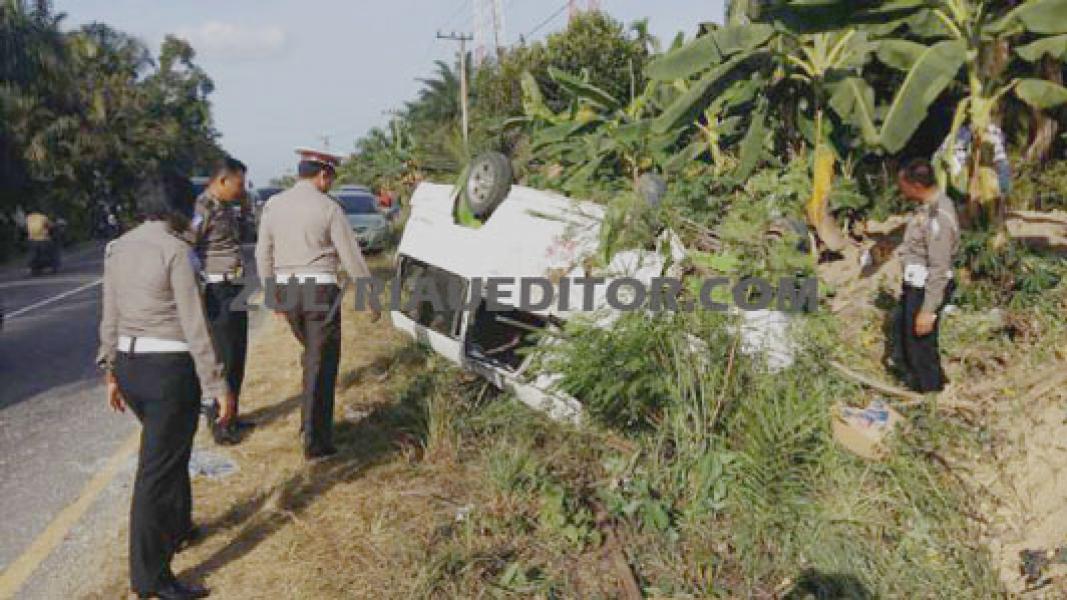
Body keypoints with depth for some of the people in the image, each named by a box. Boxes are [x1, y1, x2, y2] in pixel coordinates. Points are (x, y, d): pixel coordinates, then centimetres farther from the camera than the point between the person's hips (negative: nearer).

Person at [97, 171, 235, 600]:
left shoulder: (118, 247, 6)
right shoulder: (176, 249, -15)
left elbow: (110, 318, 11)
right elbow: (194, 325, -17)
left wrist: (111, 372, 20)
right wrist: (218, 386, -13)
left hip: (129, 366, 8)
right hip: (170, 370, -8)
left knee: (169, 450, 27)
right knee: (158, 468, 2)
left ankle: (177, 528, 45)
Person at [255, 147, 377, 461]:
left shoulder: (273, 205, 6)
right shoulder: (328, 208, -9)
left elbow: (263, 254, 10)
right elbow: (352, 258, -7)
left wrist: (272, 293, 21)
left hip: (285, 290, 6)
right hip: (320, 292, -5)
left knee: (312, 354, 24)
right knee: (321, 364, 1)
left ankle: (311, 422, 29)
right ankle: (317, 443, 2)